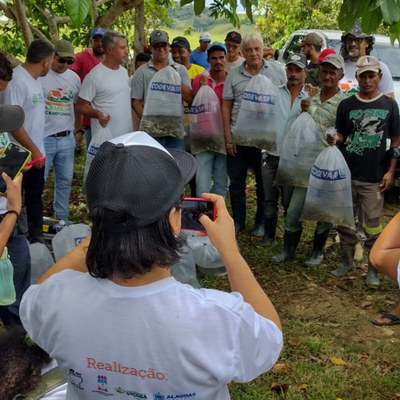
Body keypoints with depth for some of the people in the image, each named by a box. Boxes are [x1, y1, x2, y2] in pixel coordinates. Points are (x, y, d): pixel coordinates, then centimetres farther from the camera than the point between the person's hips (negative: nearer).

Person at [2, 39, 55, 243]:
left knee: (35, 196, 19)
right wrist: (34, 150, -19)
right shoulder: (17, 80, -20)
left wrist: (38, 150, 12)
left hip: (36, 153, 9)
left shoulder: (34, 79, 8)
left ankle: (36, 235, 32)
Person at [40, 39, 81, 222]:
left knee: (65, 180, 12)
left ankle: (62, 219, 24)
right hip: (43, 138, -5)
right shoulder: (39, 76, -7)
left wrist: (77, 129, 16)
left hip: (67, 139, 5)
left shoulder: (74, 78, 11)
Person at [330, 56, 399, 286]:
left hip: (374, 178, -2)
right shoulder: (346, 105, 6)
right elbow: (340, 136, 10)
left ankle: (373, 268, 13)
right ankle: (346, 261, 25)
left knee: (373, 224, 1)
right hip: (346, 174, 2)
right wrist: (334, 140, -13)